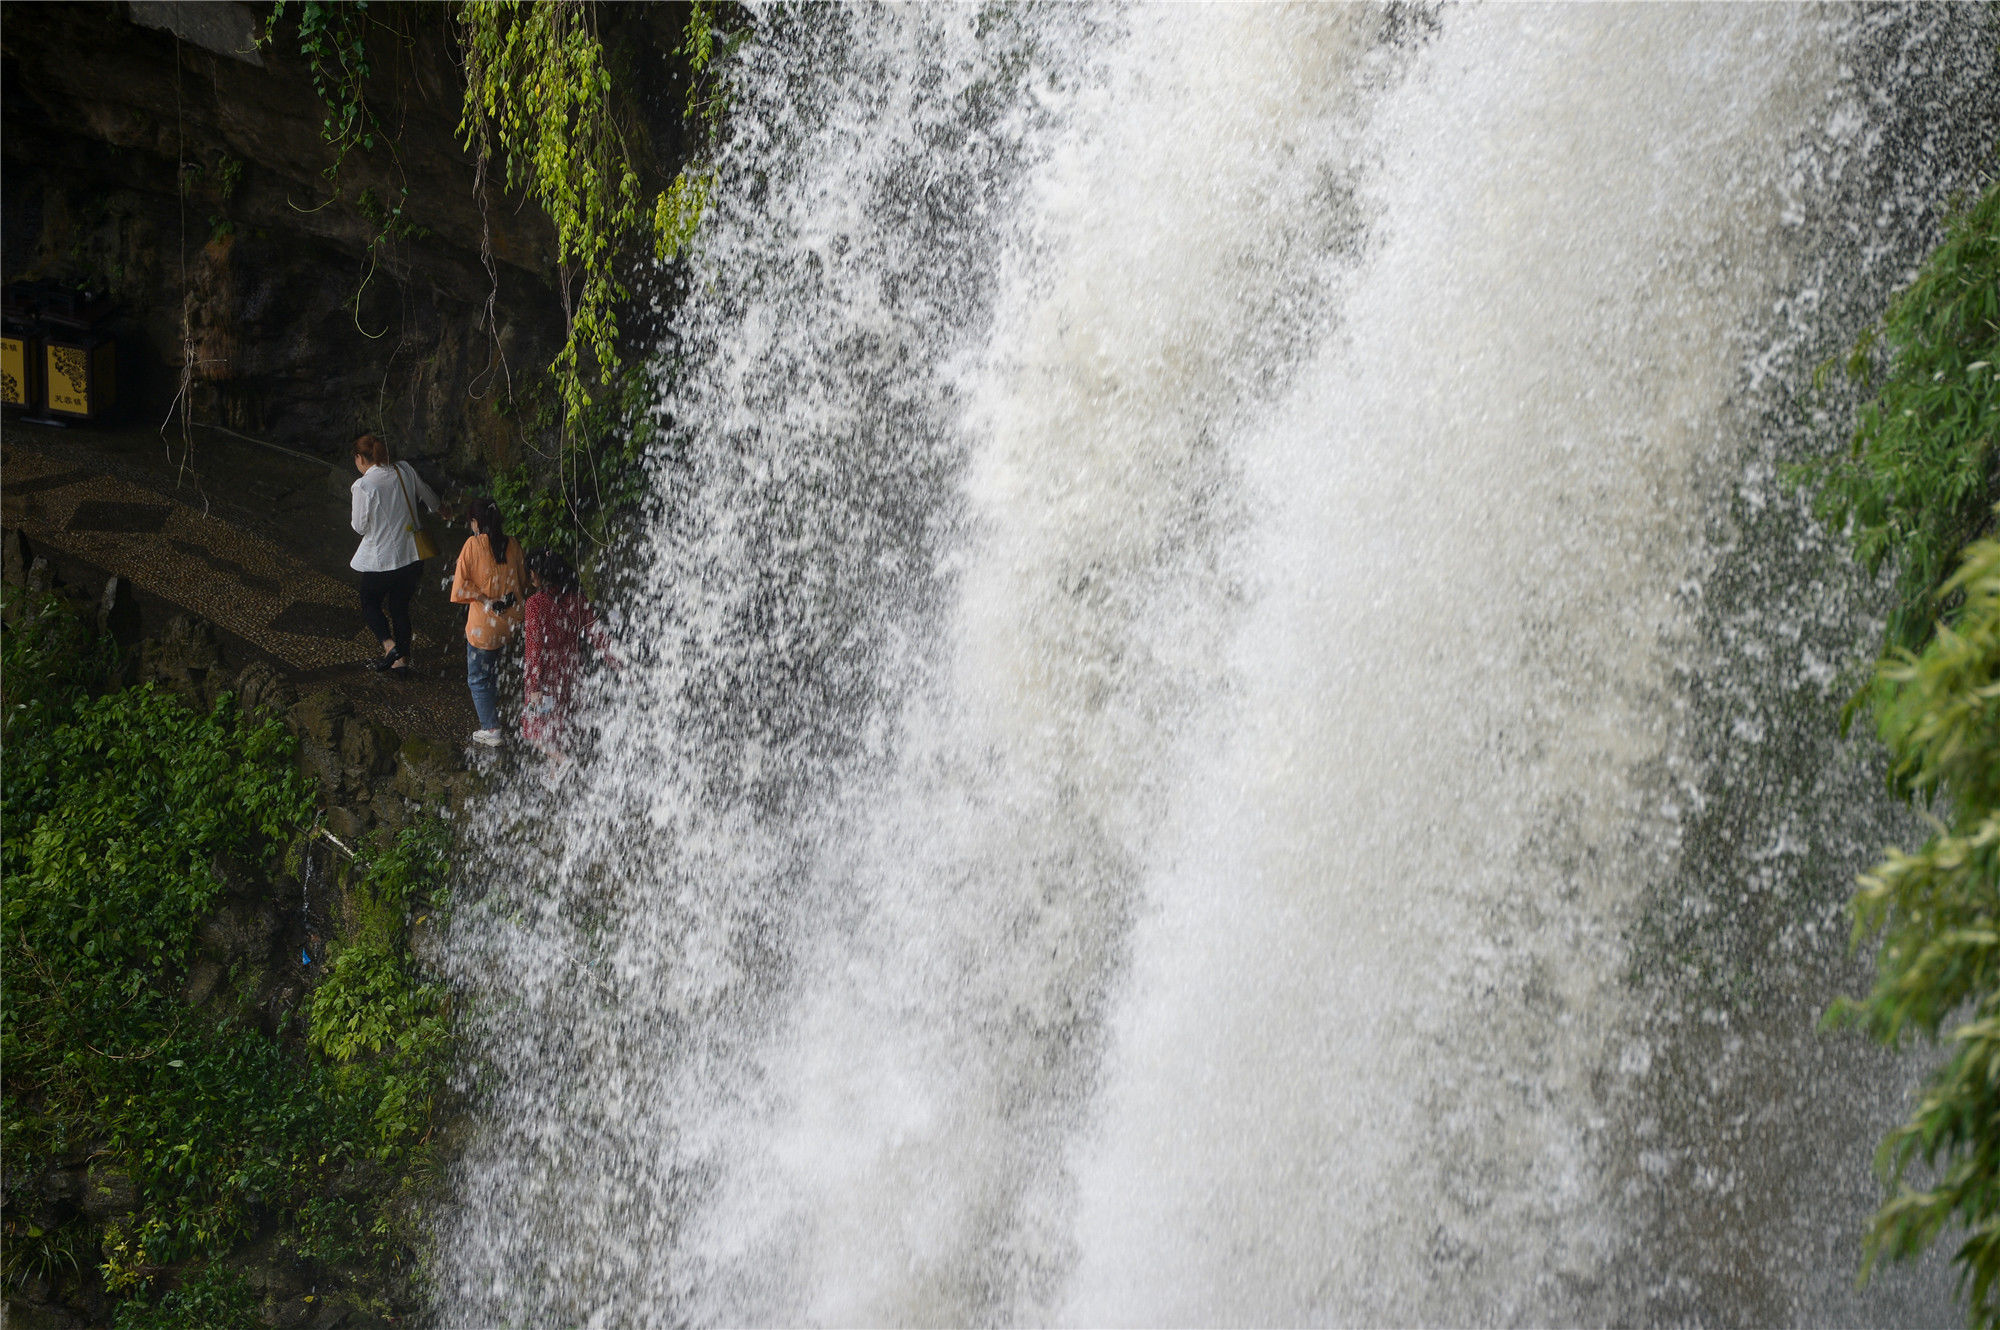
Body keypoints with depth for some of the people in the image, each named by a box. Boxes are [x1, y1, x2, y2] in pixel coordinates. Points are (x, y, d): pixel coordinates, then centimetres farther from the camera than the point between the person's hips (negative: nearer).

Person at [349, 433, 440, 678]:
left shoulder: (363, 486, -18)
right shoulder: (404, 470, -2)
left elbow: (359, 527, -11)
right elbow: (428, 497, 16)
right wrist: (439, 509, 38)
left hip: (381, 558, -5)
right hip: (410, 554, 5)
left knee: (370, 603, 17)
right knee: (400, 607, 17)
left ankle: (389, 646, -4)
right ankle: (401, 660, 18)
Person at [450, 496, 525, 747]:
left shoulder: (473, 545, -12)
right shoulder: (512, 544, 1)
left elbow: (461, 585, -16)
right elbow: (523, 581, 11)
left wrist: (486, 600, -10)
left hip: (484, 624, -5)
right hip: (511, 620, 5)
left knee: (478, 678, 9)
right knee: (494, 673, 23)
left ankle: (491, 730, 9)